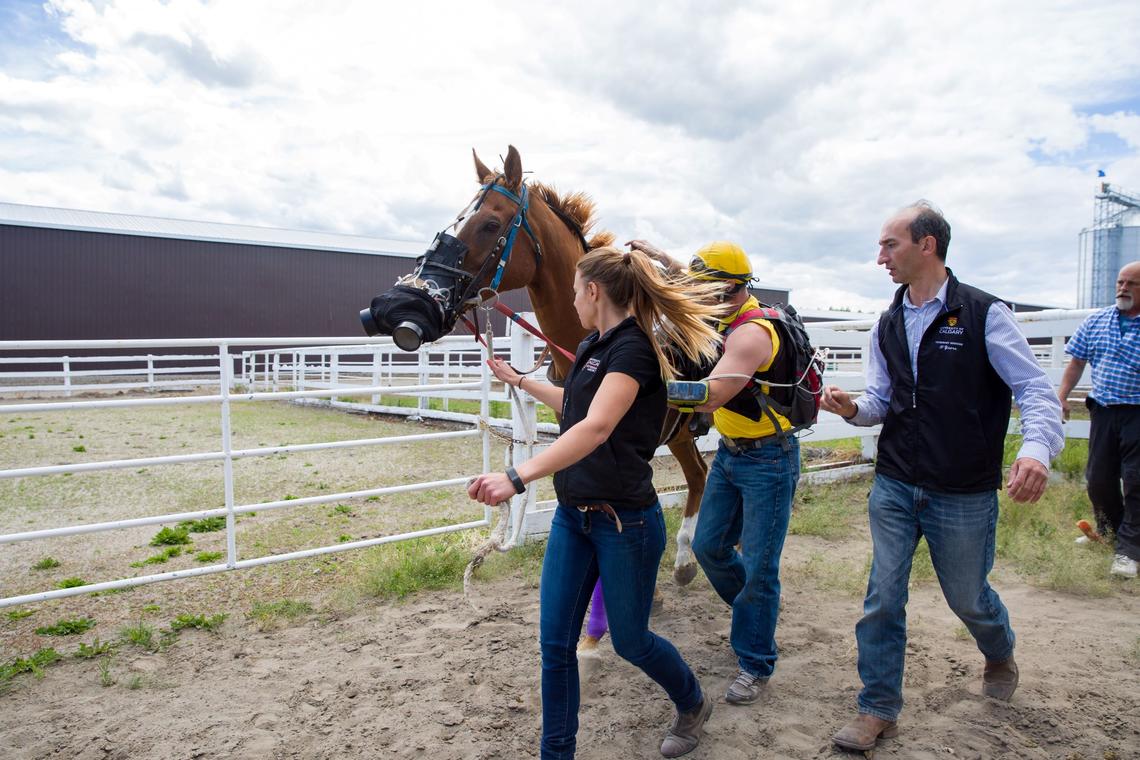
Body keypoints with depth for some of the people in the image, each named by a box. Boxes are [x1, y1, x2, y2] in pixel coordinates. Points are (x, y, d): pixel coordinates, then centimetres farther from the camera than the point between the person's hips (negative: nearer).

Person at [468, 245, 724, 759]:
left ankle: (692, 704, 43)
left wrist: (517, 477, -46)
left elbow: (596, 427, -36)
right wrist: (519, 380, 34)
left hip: (625, 520, -8)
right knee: (555, 642, 8)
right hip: (573, 514, 8)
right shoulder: (595, 346, 8)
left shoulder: (632, 350, -20)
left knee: (630, 640, 13)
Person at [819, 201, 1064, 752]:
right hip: (893, 488, 4)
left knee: (967, 597, 15)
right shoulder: (887, 326, 7)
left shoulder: (983, 314, -9)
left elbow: (1035, 388, -11)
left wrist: (1037, 447, -30)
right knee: (882, 598, 3)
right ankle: (878, 708, 18)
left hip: (964, 495, -4)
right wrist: (853, 408, -13)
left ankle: (1000, 656, 49)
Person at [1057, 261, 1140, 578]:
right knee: (1098, 479, 8)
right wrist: (1062, 396, 4)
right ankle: (1109, 528, 33)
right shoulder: (1096, 321, 6)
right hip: (1103, 411, 4)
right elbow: (1077, 361, 12)